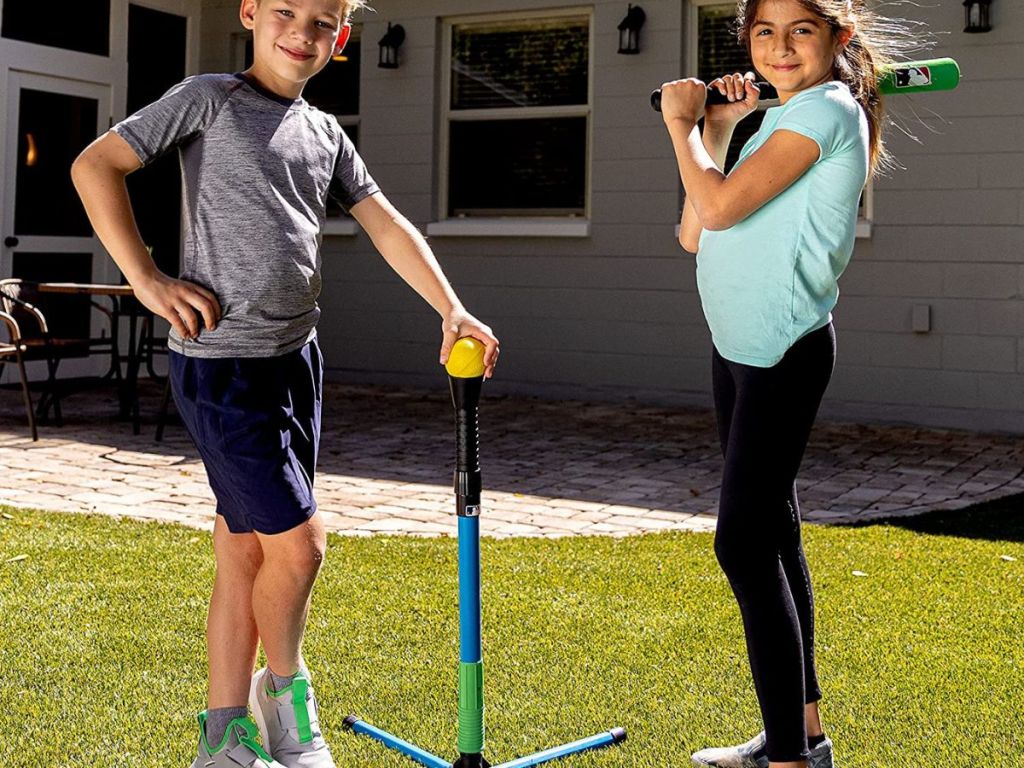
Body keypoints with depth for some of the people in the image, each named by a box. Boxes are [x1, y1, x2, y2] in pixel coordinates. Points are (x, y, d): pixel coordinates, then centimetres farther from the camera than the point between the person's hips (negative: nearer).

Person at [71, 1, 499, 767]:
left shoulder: (327, 134, 14)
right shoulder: (210, 98, -3)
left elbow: (386, 224, 10)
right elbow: (95, 165, -5)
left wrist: (452, 309, -2)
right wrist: (147, 280, -11)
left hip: (295, 359, 6)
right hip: (220, 362, -6)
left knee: (246, 552, 11)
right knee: (298, 540, -8)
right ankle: (286, 692, 19)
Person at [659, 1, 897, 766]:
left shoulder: (825, 109, -11)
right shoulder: (777, 120, 17)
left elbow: (721, 206, -20)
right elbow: (695, 234, 14)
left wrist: (681, 124, -5)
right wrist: (715, 130, 8)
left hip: (784, 351, -10)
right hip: (739, 349, 10)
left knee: (744, 544, -14)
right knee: (773, 535, 14)